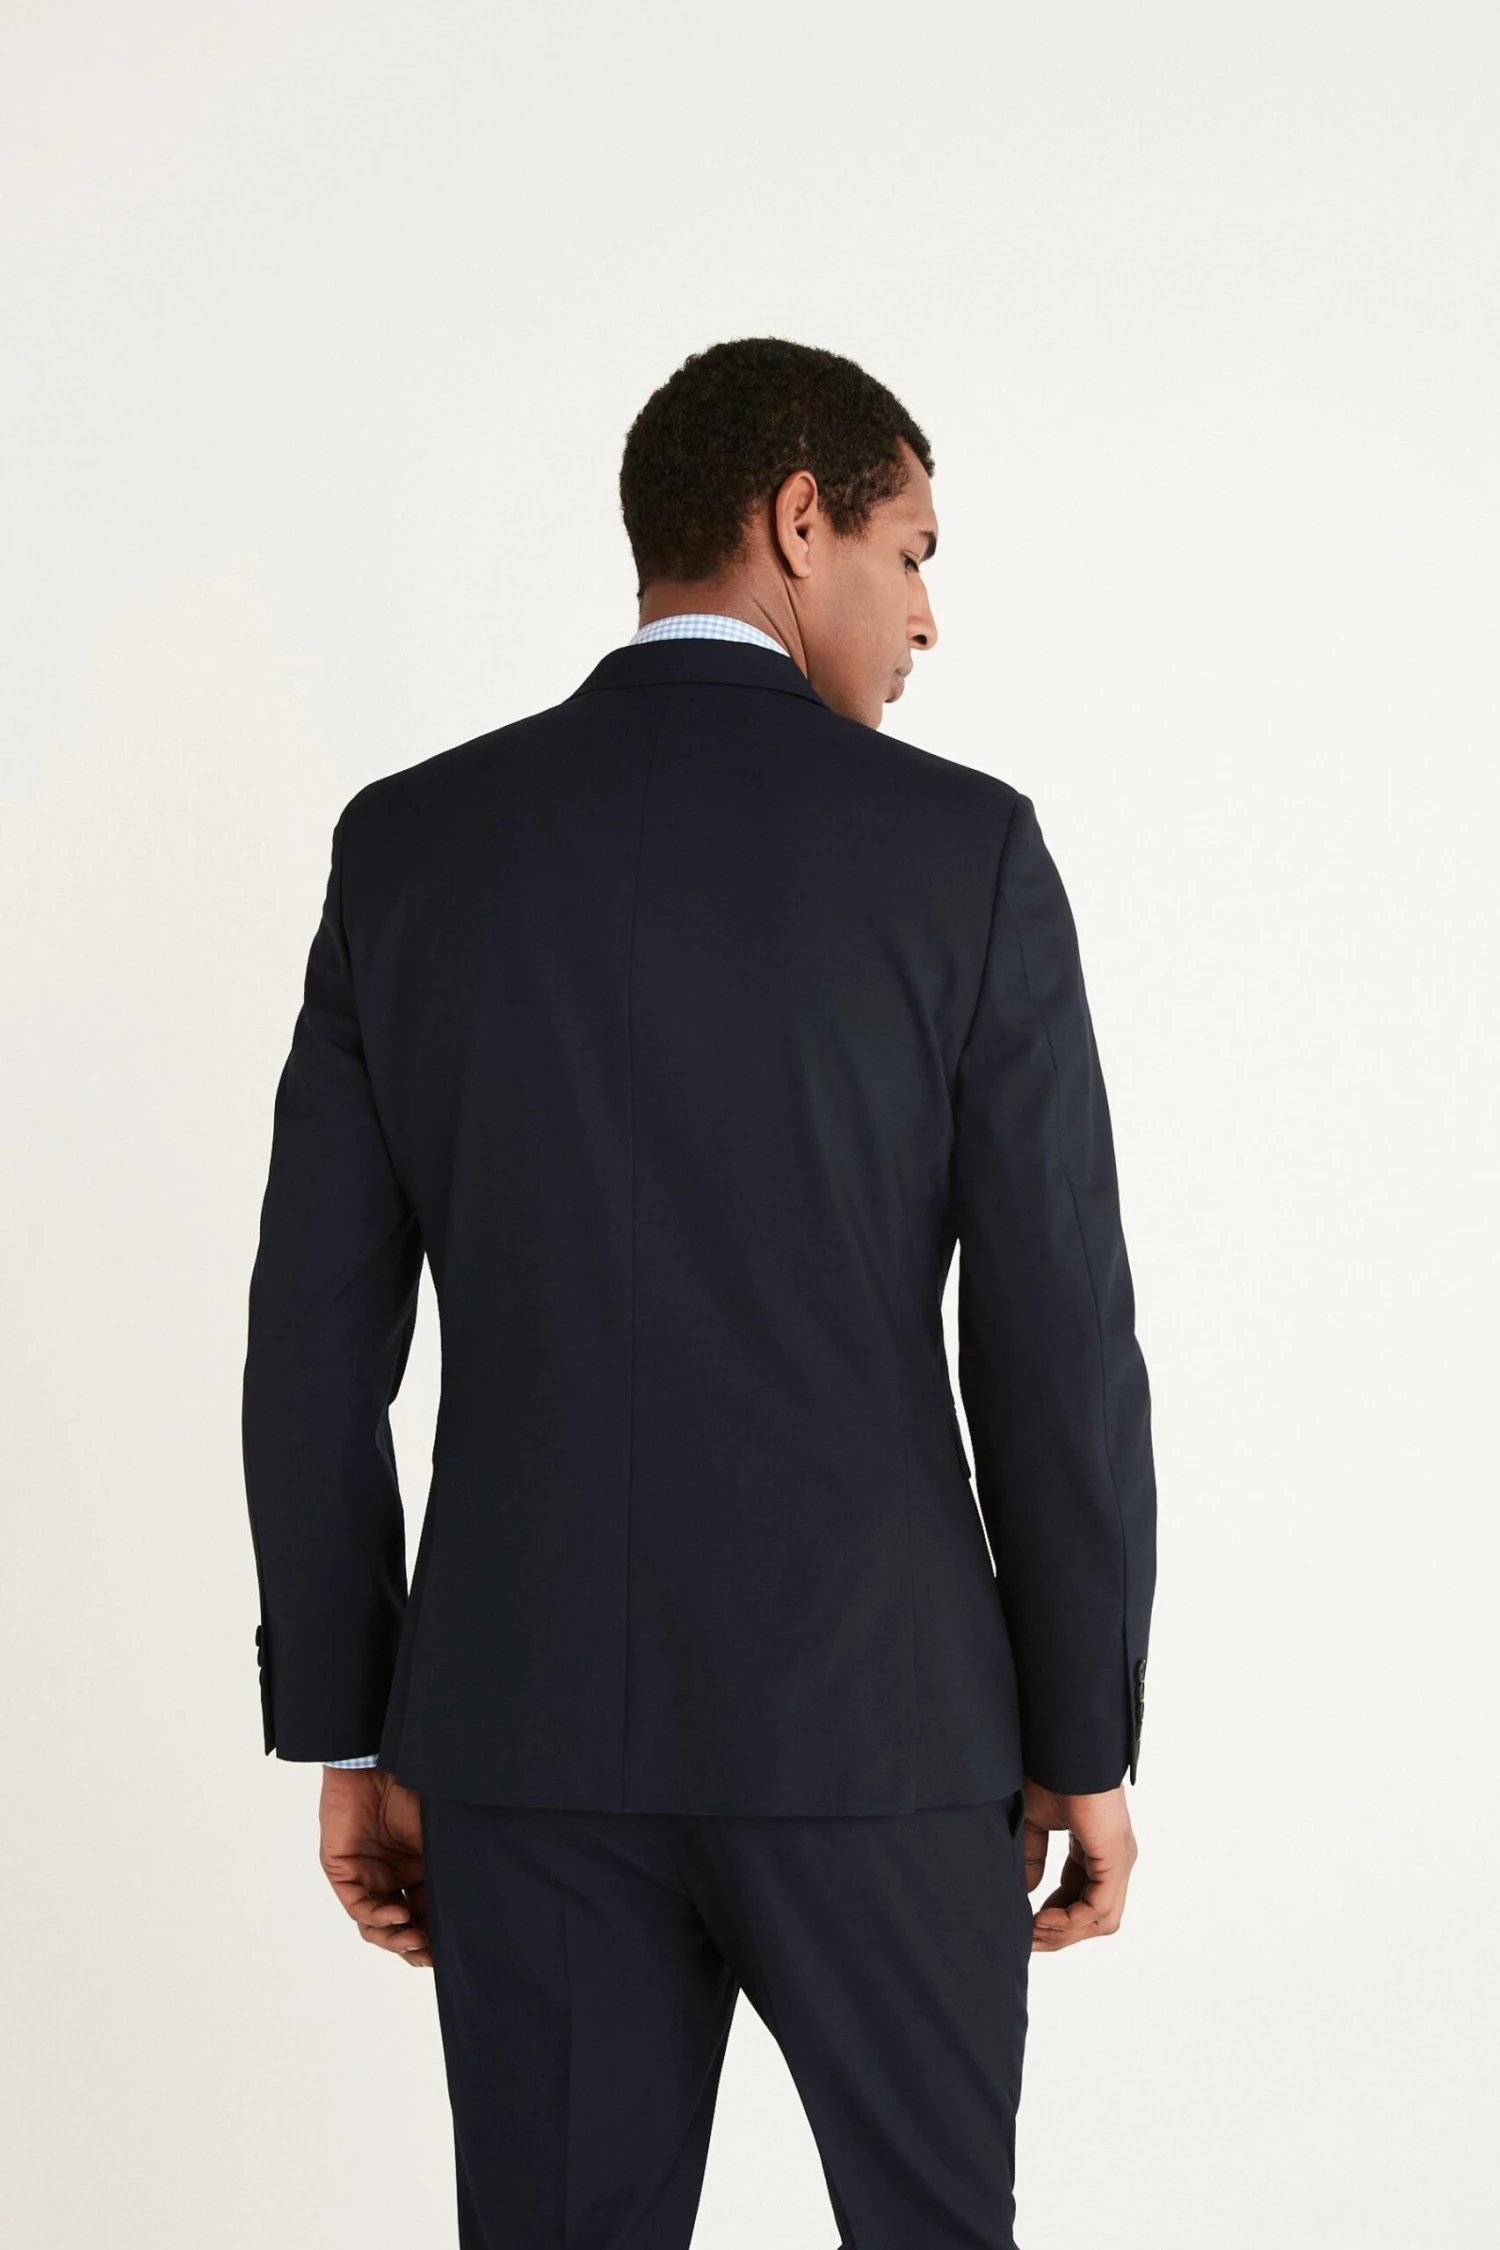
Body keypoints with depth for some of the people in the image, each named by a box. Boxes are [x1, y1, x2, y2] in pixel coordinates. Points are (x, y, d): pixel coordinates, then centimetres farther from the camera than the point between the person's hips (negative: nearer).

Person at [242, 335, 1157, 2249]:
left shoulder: (411, 841, 1)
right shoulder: (963, 849, -7)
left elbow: (315, 1335, 1)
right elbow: (1058, 1339, -7)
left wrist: (345, 1735, 9)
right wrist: (1088, 1742, 3)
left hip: (525, 1720, 2)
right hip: (872, 1720, -2)